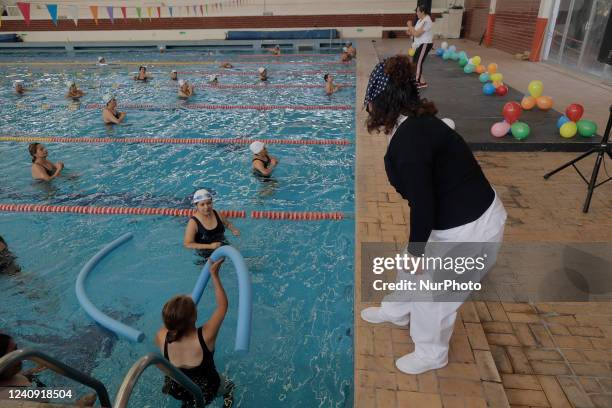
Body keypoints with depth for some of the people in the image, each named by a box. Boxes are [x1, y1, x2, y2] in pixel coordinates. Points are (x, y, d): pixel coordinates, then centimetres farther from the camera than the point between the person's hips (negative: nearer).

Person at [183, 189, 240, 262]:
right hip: (206, 254, -4)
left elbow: (228, 224, 16)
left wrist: (233, 230, -7)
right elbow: (187, 244, -17)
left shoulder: (217, 215, -5)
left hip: (222, 246, 4)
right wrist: (210, 246, -23)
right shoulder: (193, 222, -19)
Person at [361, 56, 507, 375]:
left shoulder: (408, 141, -28)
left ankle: (432, 354, 40)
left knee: (433, 296, 12)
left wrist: (415, 251, -10)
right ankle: (397, 312, 54)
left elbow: (423, 207, -26)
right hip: (460, 218, 9)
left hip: (470, 232, -9)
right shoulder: (418, 124, 2)